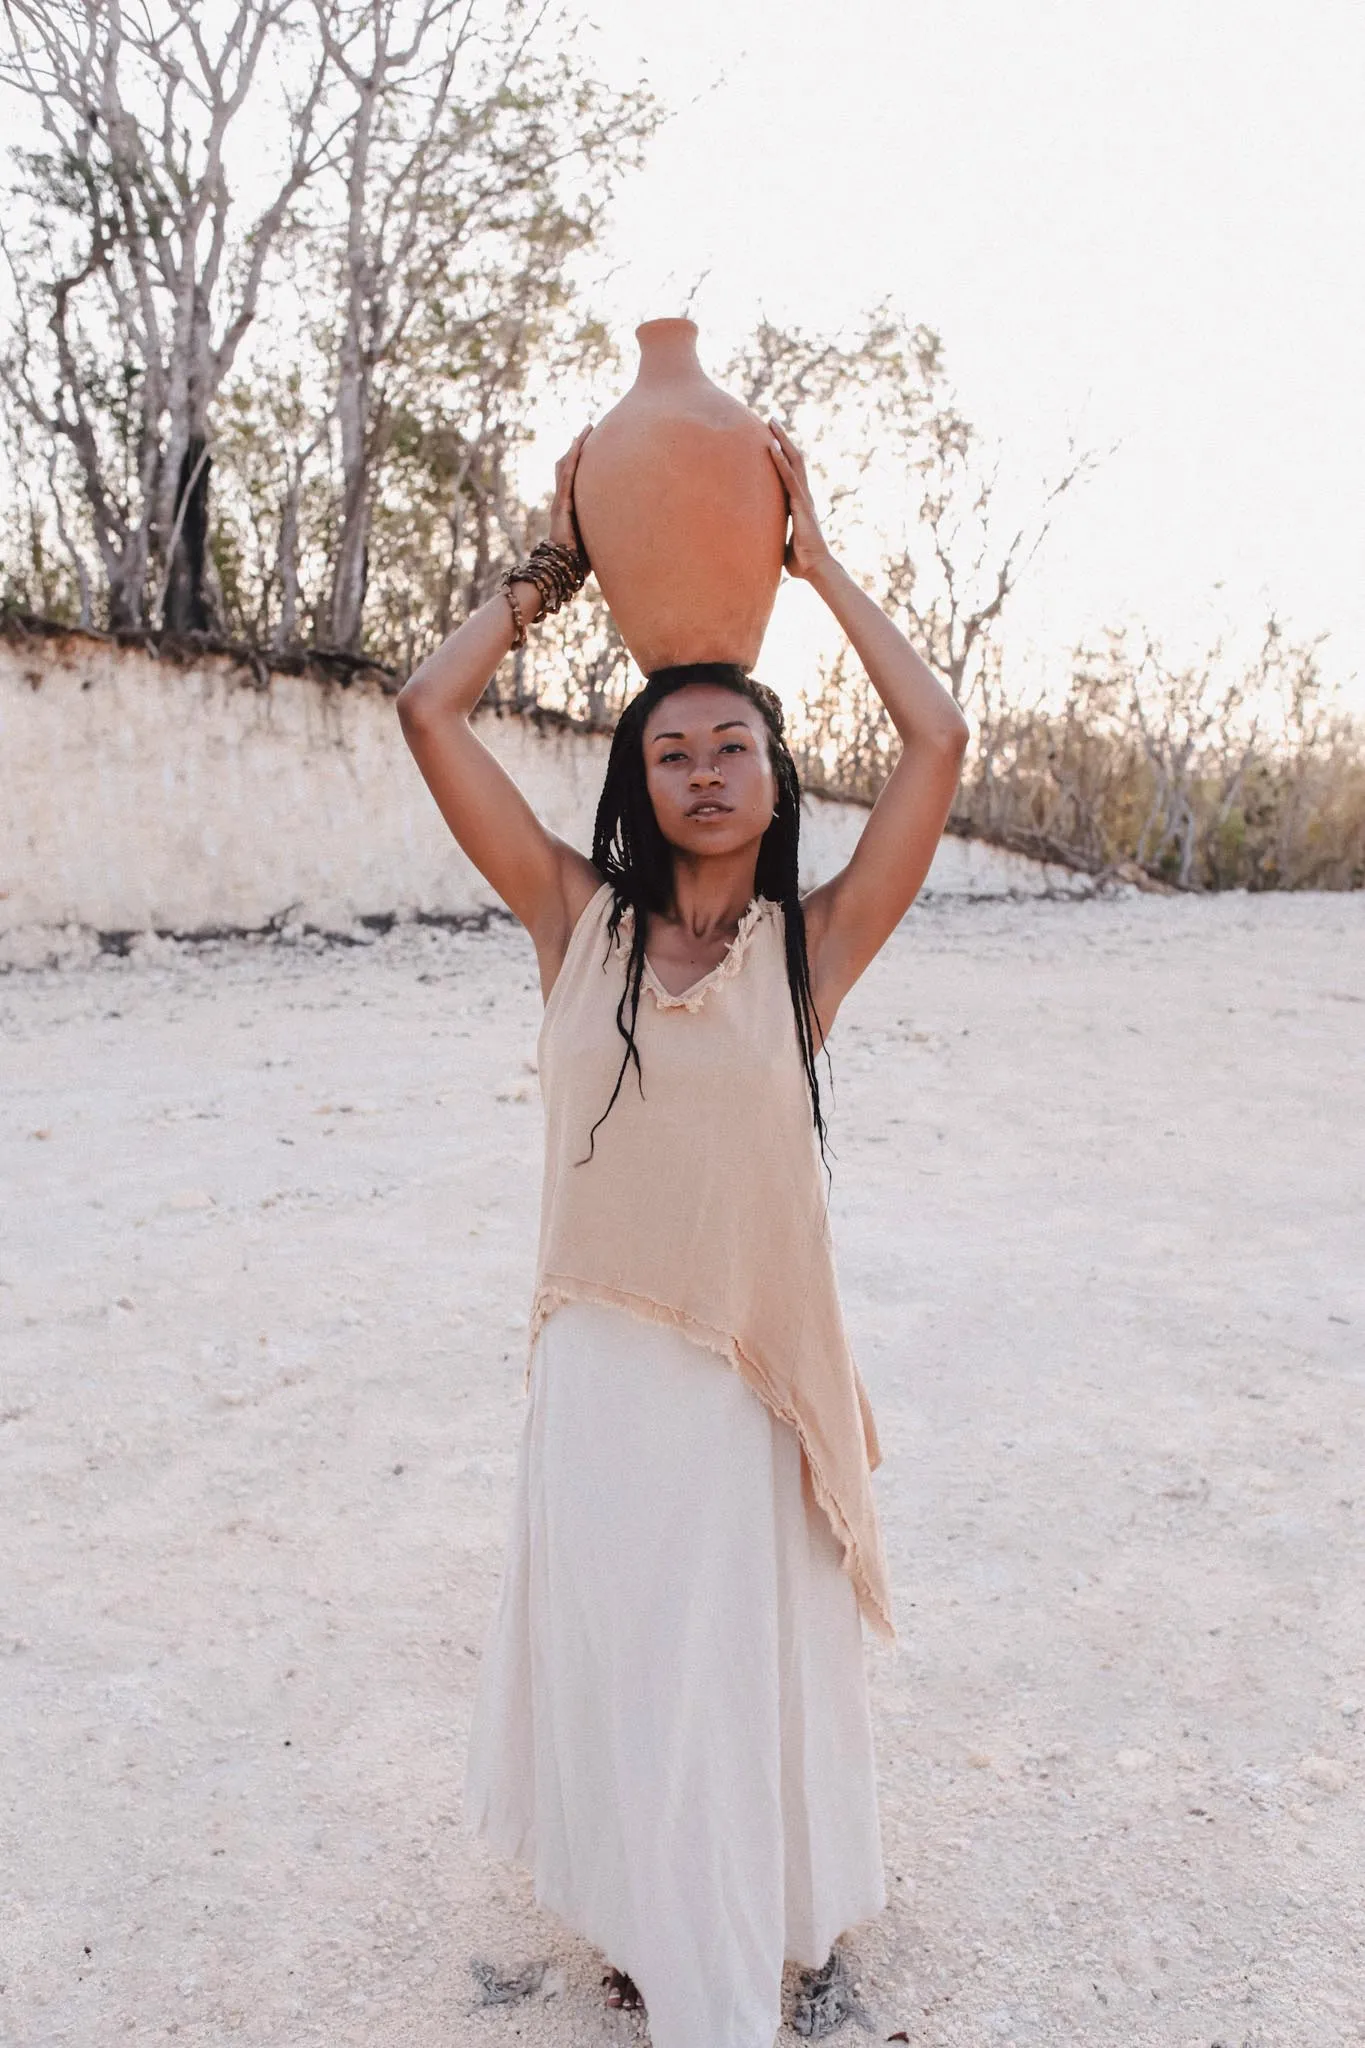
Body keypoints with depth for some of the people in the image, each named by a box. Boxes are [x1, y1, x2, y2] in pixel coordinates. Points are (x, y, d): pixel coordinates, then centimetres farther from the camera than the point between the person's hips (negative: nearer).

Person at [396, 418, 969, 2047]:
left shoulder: (812, 943, -7)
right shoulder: (579, 923, -5)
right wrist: (552, 567, 2)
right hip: (601, 1362, 0)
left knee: (749, 1658, 19)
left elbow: (939, 740, -13)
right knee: (617, 1662, 16)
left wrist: (816, 562, -3)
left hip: (755, 1373, 0)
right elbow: (428, 711, -7)